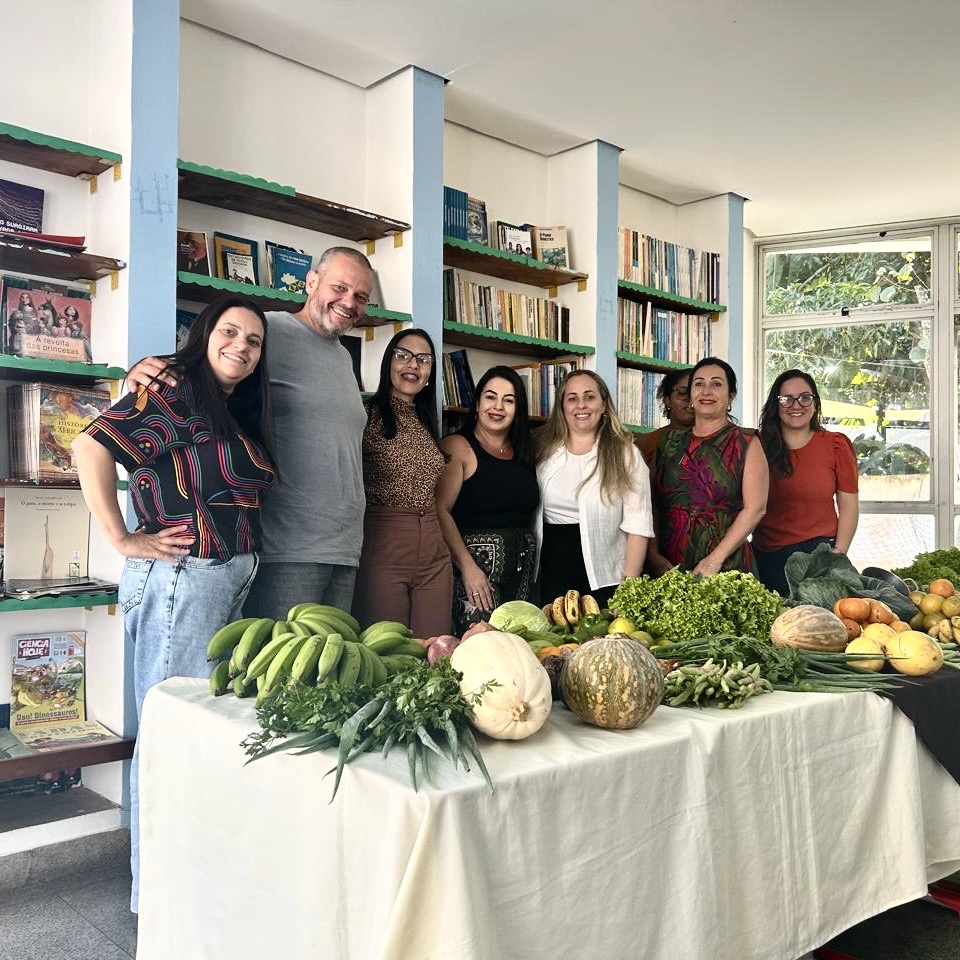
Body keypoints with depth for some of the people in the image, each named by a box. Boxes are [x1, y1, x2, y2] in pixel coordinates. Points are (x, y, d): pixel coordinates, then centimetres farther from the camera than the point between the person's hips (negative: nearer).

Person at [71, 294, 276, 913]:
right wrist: (123, 540, -18)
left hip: (233, 581, 9)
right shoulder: (173, 398, -9)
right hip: (182, 577, -9)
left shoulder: (238, 416, 17)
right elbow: (92, 450, -19)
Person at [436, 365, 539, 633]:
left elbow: (527, 514, 16)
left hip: (523, 566, 6)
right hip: (478, 561, -6)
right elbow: (441, 511, -13)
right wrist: (467, 566, -19)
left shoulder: (524, 454, 14)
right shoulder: (457, 447, -4)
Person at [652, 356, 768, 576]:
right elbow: (652, 504, 9)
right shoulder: (669, 442, 11)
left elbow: (755, 507, -8)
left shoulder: (746, 443, 1)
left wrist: (715, 559, -17)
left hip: (727, 566, -3)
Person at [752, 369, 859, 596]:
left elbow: (848, 506, 1)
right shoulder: (760, 446, 6)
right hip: (765, 558, 2)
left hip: (818, 554, -1)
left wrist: (838, 553, -7)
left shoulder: (835, 446, 2)